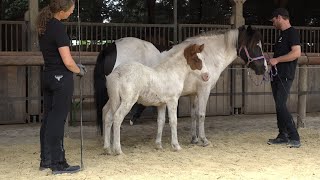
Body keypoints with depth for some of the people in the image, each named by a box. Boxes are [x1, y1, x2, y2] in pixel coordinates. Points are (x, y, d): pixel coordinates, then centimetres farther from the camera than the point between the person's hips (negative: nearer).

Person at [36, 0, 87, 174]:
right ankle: (58, 164, 7)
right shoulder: (58, 28, -19)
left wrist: (75, 65, 12)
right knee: (57, 121, -2)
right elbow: (68, 62, -20)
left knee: (48, 119, 13)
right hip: (62, 78, -8)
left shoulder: (43, 25, 7)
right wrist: (79, 70, 0)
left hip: (47, 76, 8)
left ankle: (46, 160, 22)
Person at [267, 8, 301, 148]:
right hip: (276, 76, 10)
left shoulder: (292, 32, -10)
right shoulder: (282, 34, 19)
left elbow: (296, 53, -22)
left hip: (285, 77, -10)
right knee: (279, 106, 10)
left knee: (281, 106, -15)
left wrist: (276, 60, -19)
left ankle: (295, 139, -12)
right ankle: (283, 136, 17)